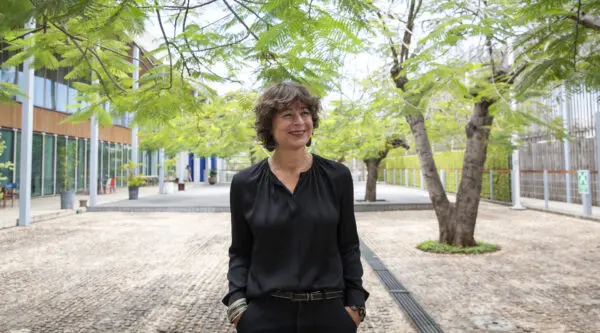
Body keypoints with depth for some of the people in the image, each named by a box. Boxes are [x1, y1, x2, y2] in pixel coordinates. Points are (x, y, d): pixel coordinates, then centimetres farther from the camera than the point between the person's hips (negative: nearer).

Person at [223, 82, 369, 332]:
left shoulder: (337, 176, -3)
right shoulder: (245, 183, -4)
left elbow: (348, 246, 3)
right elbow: (240, 252, 3)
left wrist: (355, 304, -2)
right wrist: (237, 304, -8)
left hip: (329, 312, 1)